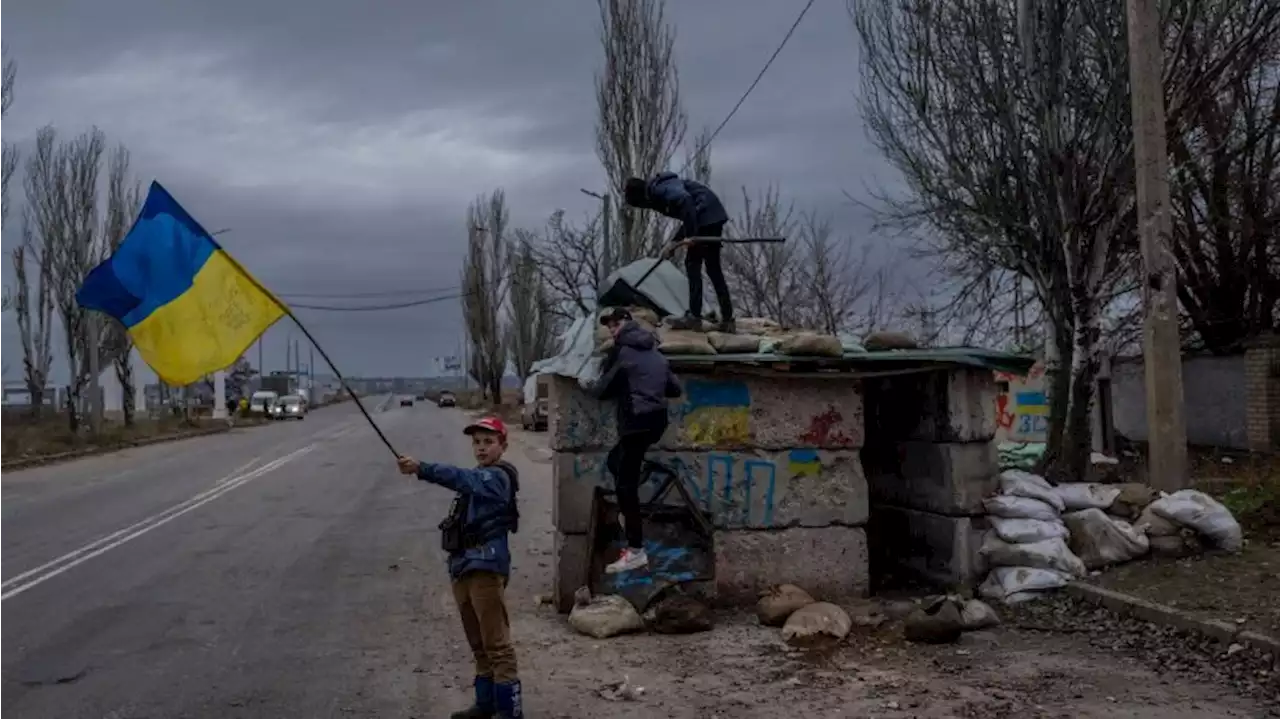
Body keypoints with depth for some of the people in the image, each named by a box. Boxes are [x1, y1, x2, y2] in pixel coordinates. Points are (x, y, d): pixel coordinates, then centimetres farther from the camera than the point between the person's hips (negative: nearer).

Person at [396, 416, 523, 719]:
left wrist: (422, 468, -39)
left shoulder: (498, 477, -11)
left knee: (496, 644, -8)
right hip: (463, 568, 9)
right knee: (478, 645, 15)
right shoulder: (479, 478, 20)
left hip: (486, 567, -9)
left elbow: (461, 478, -28)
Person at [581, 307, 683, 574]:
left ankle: (636, 551, -10)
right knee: (615, 462, 26)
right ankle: (628, 518, 19)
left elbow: (603, 390, -1)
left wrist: (588, 385, 20)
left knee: (626, 483, -7)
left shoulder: (621, 351, -3)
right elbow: (675, 388, 20)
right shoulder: (654, 351, 19)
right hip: (656, 419, 8)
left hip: (637, 422, -8)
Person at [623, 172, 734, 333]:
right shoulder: (658, 192, 22)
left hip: (706, 217, -10)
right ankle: (727, 319, 14)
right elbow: (689, 222, 27)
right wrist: (673, 243, 26)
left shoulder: (660, 188, -8)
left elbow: (684, 199, -27)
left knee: (692, 264, -4)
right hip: (713, 217, 10)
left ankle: (694, 317, -3)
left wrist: (691, 235, -26)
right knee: (713, 267, 12)